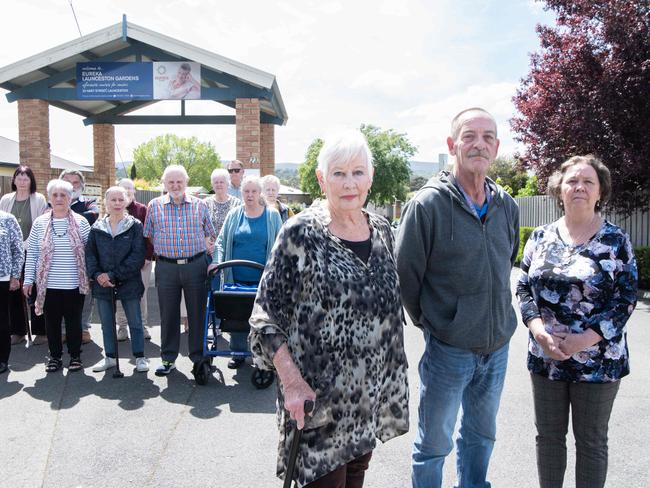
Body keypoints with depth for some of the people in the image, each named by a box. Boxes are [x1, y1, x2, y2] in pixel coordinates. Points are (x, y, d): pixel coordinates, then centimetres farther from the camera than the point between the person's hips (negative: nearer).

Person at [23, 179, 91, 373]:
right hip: (49, 285, 1)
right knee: (52, 321, 10)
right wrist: (28, 279, 1)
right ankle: (55, 356, 24)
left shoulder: (81, 222, -1)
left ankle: (75, 356, 22)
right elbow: (31, 254, 4)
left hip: (74, 284, -1)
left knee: (74, 320, 8)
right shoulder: (40, 223, 2)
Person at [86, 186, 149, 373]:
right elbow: (90, 254, 5)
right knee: (107, 324, 14)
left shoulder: (135, 226, -4)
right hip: (102, 284, 3)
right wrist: (96, 274, -13)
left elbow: (138, 256, -11)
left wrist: (114, 275, -16)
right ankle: (110, 357, 28)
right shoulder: (97, 228, 6)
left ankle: (140, 357, 19)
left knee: (135, 322, 6)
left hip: (129, 283, -3)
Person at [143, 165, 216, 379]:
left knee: (197, 313, 4)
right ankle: (168, 359, 20)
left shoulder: (200, 205, 6)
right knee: (168, 314, 7)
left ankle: (198, 358, 15)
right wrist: (153, 255, 7)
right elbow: (148, 236, 13)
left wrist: (210, 260, 5)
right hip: (166, 267, 0)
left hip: (196, 265, 0)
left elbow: (210, 234, 12)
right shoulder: (154, 206, 6)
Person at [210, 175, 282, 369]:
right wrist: (217, 261, -8)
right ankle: (238, 352, 24)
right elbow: (221, 241, 8)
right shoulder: (234, 215, 7)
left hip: (262, 279, -2)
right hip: (236, 278, 2)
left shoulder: (272, 216, 2)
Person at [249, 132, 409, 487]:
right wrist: (293, 383, -21)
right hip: (318, 400, -5)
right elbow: (265, 315, -12)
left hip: (370, 397, 6)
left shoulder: (381, 230, 5)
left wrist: (392, 380, 14)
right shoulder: (300, 234, -12)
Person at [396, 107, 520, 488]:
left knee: (482, 434, 23)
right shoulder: (428, 204, -15)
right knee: (435, 443, 11)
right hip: (448, 349, -5)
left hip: (498, 346, 6)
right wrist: (429, 322, -1)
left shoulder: (507, 206, 3)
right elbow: (406, 273, -10)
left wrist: (498, 316, 15)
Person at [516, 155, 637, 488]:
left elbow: (626, 298, -7)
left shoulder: (615, 241, -4)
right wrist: (538, 329, -12)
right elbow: (524, 288, 5)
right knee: (548, 435, 14)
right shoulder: (540, 237, 4)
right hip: (545, 357, 3)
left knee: (591, 440, 11)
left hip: (597, 360, -2)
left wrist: (585, 339, -17)